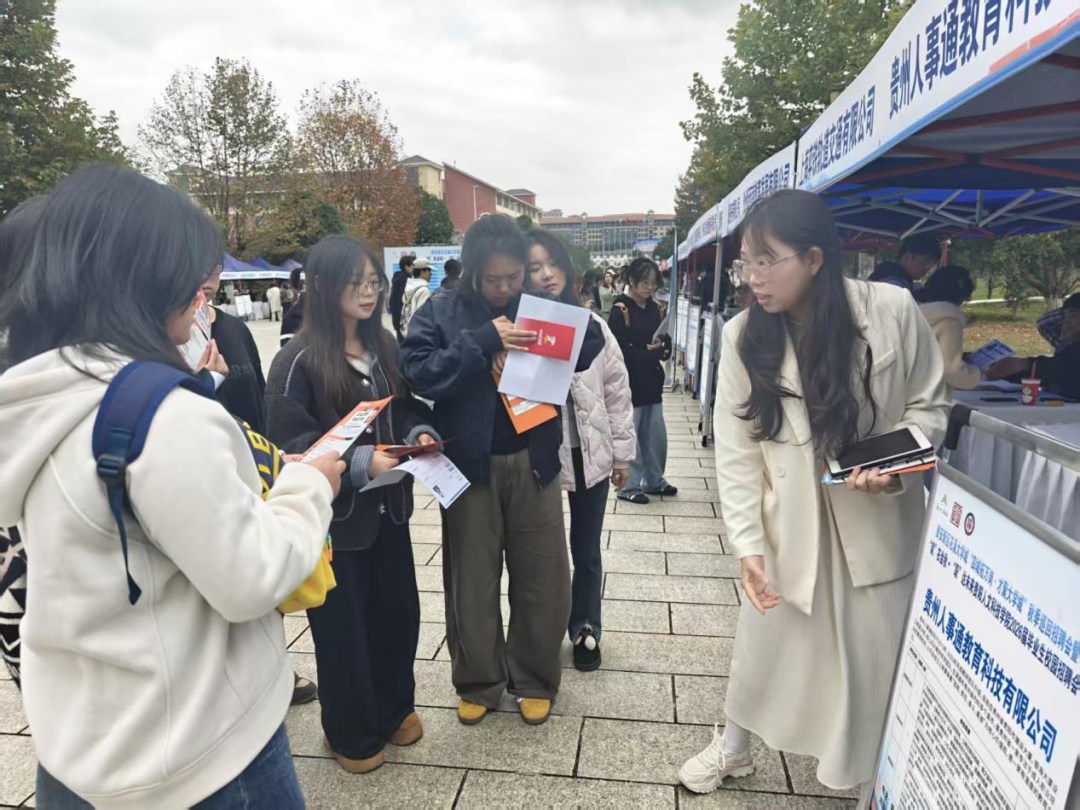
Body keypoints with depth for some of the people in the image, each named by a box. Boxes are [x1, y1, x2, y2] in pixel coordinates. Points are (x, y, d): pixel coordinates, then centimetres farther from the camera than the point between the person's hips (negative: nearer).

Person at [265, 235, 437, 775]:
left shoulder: (384, 348, 5)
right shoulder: (298, 361, -15)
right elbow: (292, 444, -18)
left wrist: (419, 433, -7)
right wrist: (362, 461, -29)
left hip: (387, 507, 6)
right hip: (334, 516, -5)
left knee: (398, 612, 15)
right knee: (343, 626, 10)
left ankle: (394, 709, 41)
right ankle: (352, 733, 34)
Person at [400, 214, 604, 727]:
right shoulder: (441, 312, -3)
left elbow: (591, 345, -1)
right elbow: (418, 372, -16)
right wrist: (483, 341, -23)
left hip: (533, 462, 1)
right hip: (470, 465, -1)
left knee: (542, 579, 11)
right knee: (472, 581, 13)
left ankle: (534, 681, 33)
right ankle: (478, 683, 34)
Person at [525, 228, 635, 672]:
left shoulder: (591, 324, 1)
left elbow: (617, 390, 4)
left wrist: (623, 453, 4)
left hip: (589, 454, 2)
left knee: (586, 549, 16)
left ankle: (585, 629, 37)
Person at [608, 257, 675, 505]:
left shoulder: (654, 308, 10)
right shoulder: (620, 309, -10)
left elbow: (664, 341, 14)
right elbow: (617, 349, -16)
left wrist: (662, 349, -8)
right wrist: (646, 351, -15)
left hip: (652, 380, 7)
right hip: (629, 382, -7)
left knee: (656, 435, 13)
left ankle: (654, 480, 29)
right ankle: (629, 486, 12)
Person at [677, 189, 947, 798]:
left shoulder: (893, 310, -14)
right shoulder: (743, 336, -12)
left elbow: (929, 406, -1)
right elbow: (737, 451, -10)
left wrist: (895, 465, -20)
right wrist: (748, 543, -15)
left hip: (879, 520, 0)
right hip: (788, 522, 0)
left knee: (875, 654, 16)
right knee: (764, 642, 16)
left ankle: (866, 775, 46)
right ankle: (733, 746, 44)